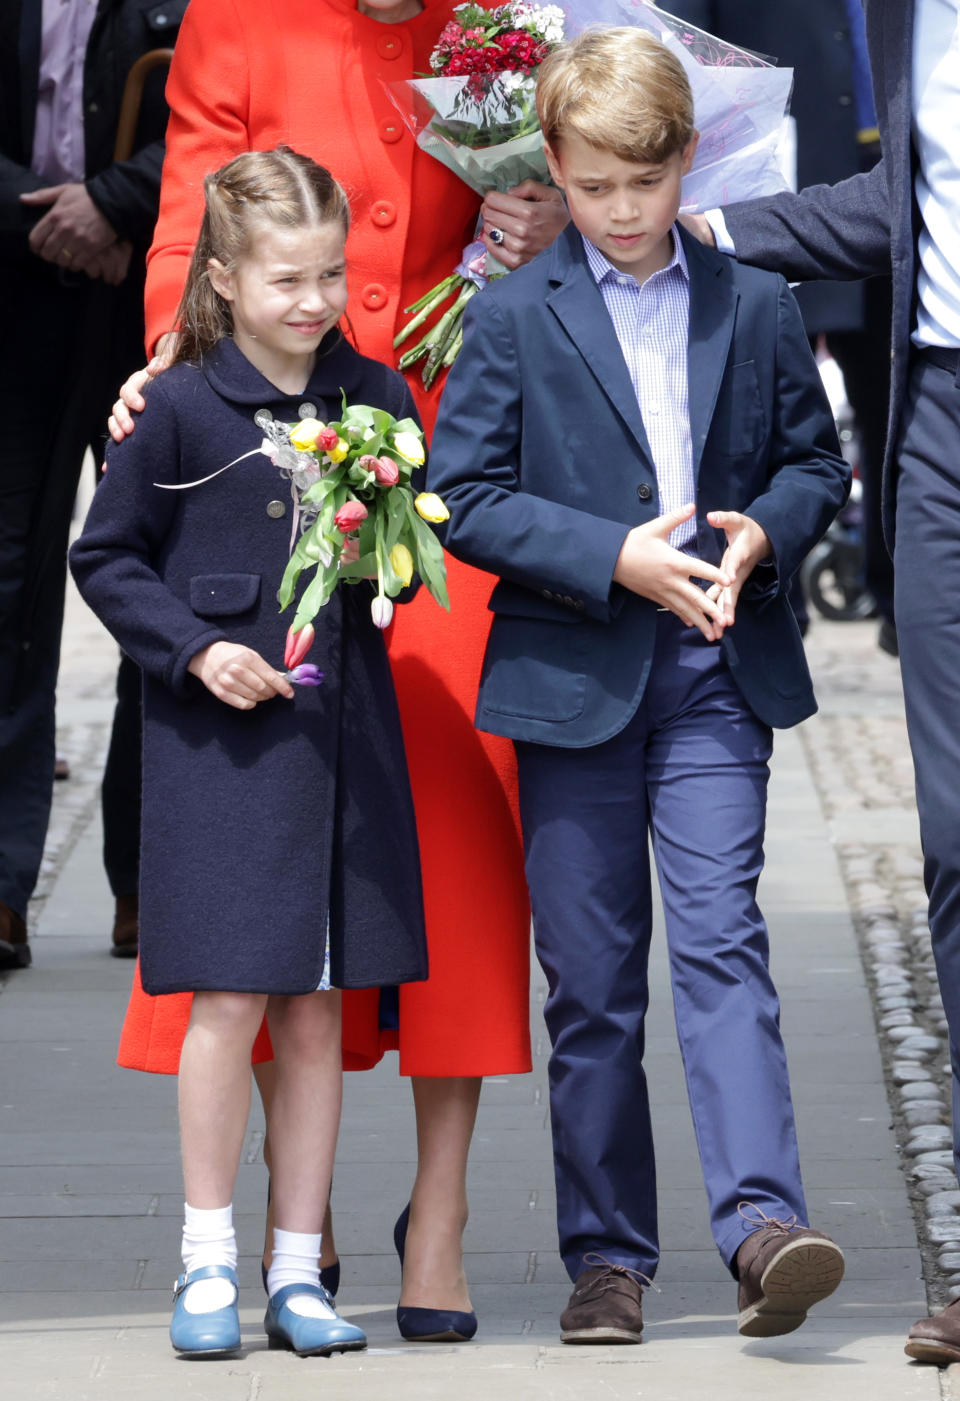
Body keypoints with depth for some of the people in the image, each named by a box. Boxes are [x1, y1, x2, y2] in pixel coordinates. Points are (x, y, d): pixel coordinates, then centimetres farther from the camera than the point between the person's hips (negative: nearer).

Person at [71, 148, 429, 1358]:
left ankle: (297, 1272, 12)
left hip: (342, 729, 3)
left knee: (317, 1011, 5)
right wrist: (195, 648, -9)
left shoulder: (377, 399, 7)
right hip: (218, 740, -3)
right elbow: (104, 558, 3)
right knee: (230, 999, -7)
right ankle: (207, 1263, 5)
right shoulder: (180, 409, -4)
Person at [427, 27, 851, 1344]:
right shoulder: (511, 319, 0)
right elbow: (465, 498, -4)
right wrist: (616, 558, -14)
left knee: (721, 939, -13)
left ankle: (764, 1223, -20)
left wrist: (764, 533, -8)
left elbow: (815, 460, 14)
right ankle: (606, 1257, 13)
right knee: (591, 980, 5)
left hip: (718, 673, 0)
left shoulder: (757, 307, 7)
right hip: (571, 678, 0)